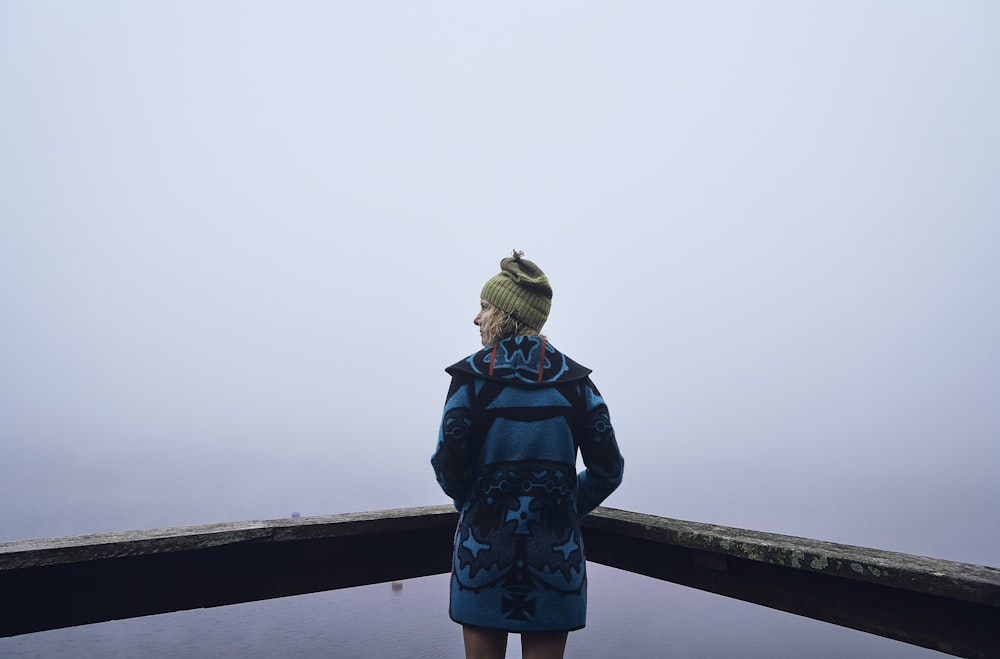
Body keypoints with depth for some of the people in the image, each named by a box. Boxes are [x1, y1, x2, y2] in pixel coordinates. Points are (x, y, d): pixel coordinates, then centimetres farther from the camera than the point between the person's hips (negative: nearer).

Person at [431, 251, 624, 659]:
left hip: (483, 547, -1)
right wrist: (566, 509, 11)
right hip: (555, 555, 2)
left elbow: (448, 465, -10)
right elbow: (608, 469, -3)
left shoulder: (472, 376, -9)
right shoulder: (574, 379, -2)